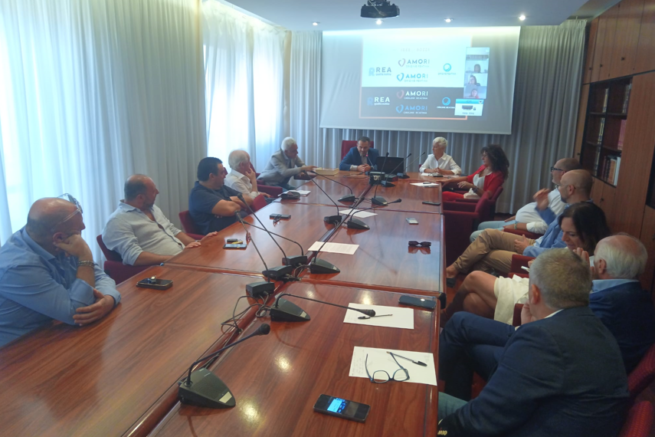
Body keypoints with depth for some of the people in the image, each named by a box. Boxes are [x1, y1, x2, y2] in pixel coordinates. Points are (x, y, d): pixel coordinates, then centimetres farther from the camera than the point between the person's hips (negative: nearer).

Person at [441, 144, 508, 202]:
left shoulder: (498, 175, -14)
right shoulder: (483, 167, 11)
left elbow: (487, 196, -22)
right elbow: (469, 178, 24)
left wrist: (471, 186, -31)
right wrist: (451, 180, 17)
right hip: (468, 196, 8)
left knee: (446, 195, -19)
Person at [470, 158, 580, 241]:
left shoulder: (562, 196, -23)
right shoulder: (558, 191, 10)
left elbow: (546, 226, -29)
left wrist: (516, 226, -23)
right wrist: (517, 216, 12)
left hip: (522, 229, -12)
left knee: (476, 236, -14)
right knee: (482, 226, 20)